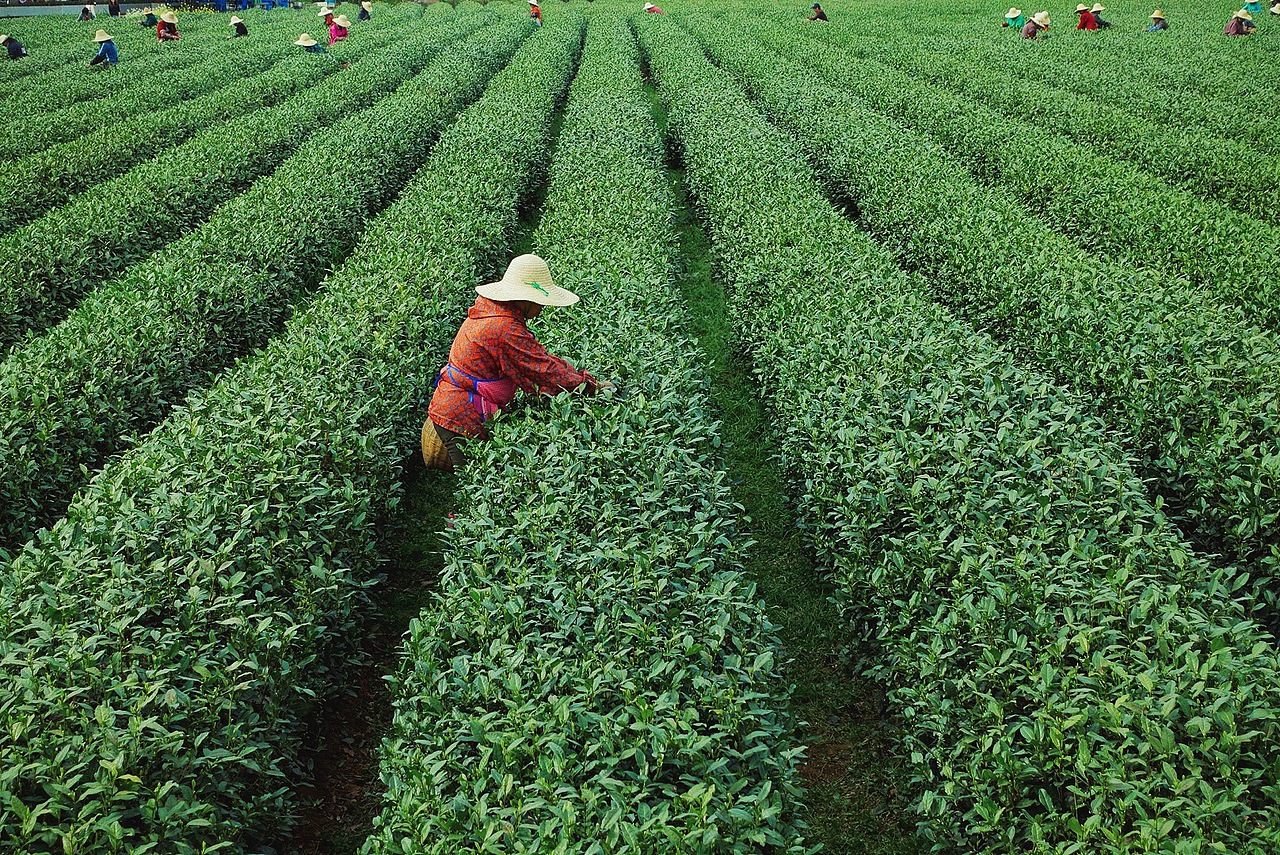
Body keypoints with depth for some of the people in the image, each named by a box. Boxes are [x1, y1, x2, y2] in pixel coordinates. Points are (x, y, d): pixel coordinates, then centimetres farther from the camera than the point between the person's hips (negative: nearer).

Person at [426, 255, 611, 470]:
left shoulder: (489, 308, 9)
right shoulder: (505, 329, -23)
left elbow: (539, 357, 10)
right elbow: (544, 369, -19)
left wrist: (578, 375, 6)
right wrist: (590, 387, -9)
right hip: (461, 418, -10)